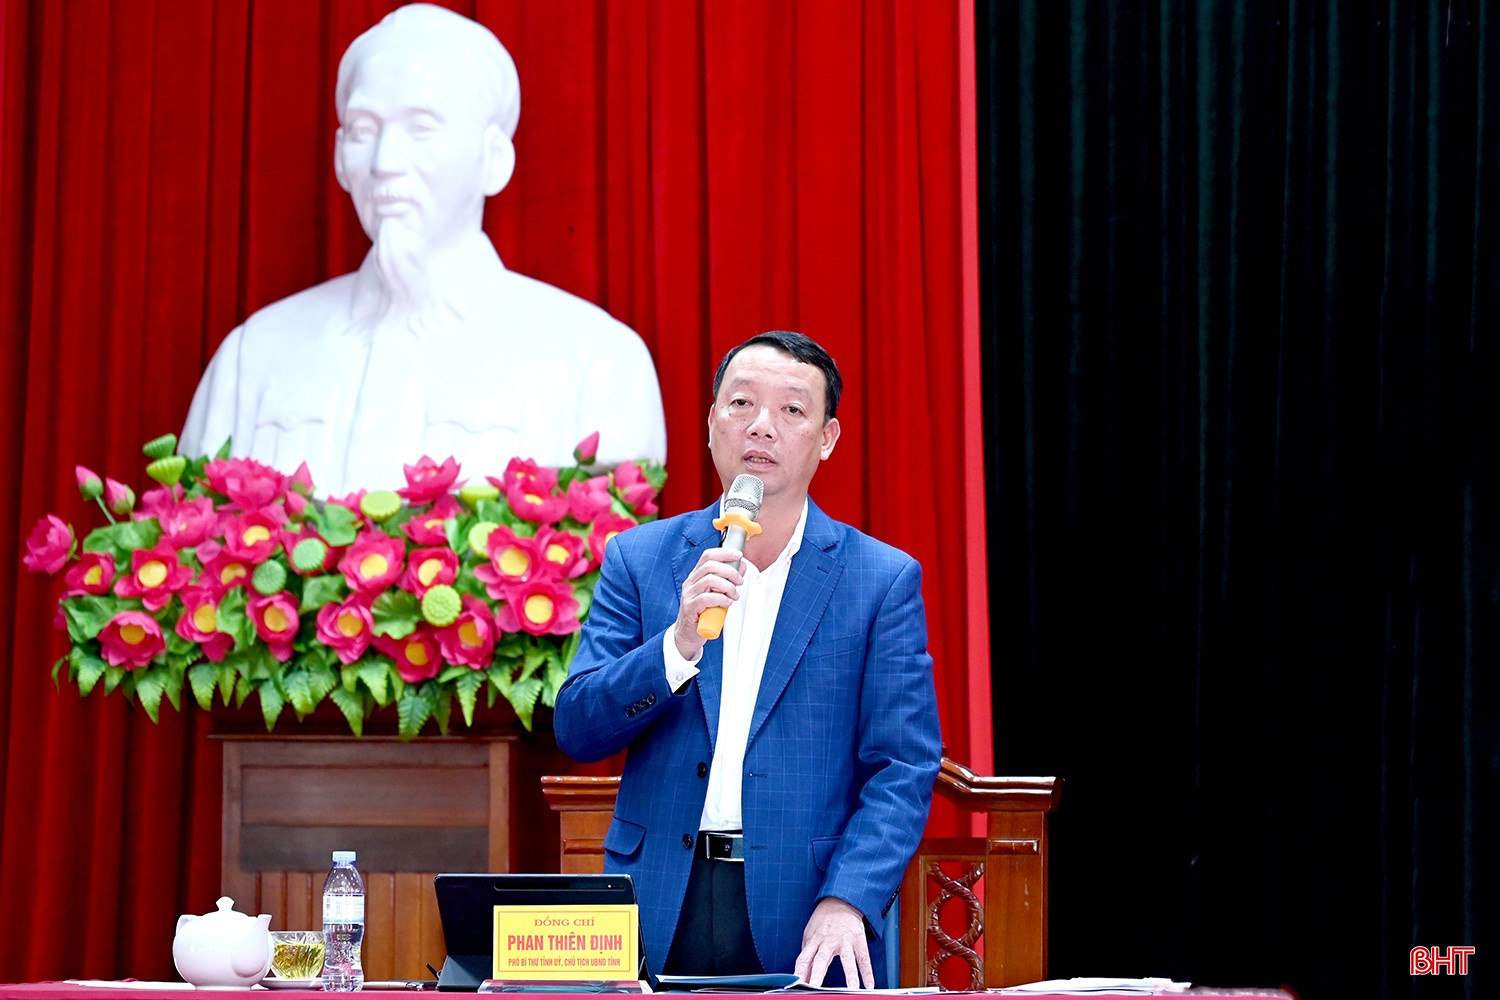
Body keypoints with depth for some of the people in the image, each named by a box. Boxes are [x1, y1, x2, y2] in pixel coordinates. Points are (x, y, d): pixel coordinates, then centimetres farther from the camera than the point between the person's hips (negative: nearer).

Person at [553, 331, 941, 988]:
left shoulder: (884, 579, 2)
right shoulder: (639, 558, 7)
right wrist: (679, 644, -15)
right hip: (658, 907, 1)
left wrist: (846, 902, -18)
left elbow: (903, 766, -4)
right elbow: (576, 730, 1)